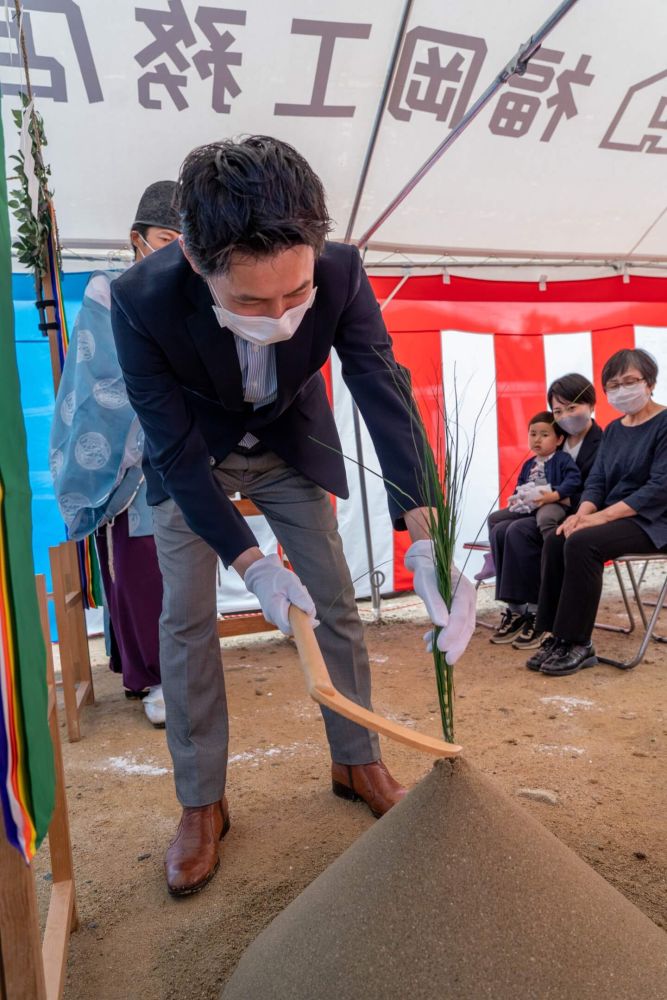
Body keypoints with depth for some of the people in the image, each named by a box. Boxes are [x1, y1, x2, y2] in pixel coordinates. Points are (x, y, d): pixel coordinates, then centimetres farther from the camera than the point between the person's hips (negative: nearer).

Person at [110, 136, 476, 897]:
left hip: (291, 444, 2)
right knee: (186, 621, -4)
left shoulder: (340, 273, -31)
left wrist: (426, 546, -42)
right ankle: (201, 804, 14)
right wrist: (252, 564, -37)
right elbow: (177, 453, -28)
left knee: (336, 604, 3)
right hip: (193, 457, -1)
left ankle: (357, 763, 24)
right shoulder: (143, 301, -34)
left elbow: (385, 396, -31)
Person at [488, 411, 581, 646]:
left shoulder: (562, 460, 3)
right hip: (526, 511, 7)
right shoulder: (528, 465, 24)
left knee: (516, 531, -31)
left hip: (551, 511, -7)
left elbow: (574, 480, -12)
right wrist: (515, 499, 3)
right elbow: (518, 489, 24)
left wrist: (554, 495, -23)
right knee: (498, 530, -19)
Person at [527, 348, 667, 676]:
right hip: (614, 517, 7)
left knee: (582, 543, -29)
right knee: (556, 540, -18)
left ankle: (579, 644, -19)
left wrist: (601, 516, -24)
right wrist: (583, 513, -14)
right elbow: (596, 480, 8)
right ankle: (557, 636, -13)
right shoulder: (613, 430, 14)